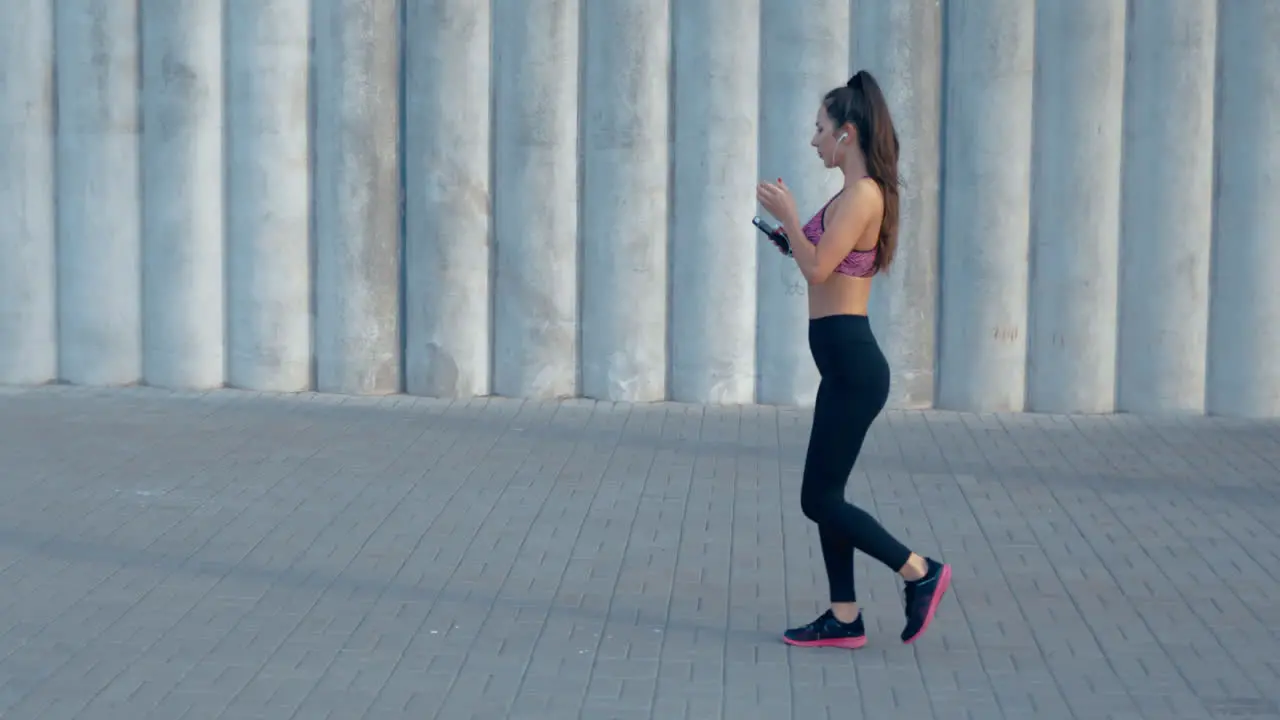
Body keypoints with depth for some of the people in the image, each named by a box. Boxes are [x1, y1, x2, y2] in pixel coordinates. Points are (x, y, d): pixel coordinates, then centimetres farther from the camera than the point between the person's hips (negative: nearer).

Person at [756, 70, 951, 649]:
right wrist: (794, 237, 15)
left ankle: (920, 572, 4)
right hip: (847, 362, 10)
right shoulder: (862, 193, 16)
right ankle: (844, 619, 16)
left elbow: (818, 271, -21)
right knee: (825, 495, 12)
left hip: (851, 363, -10)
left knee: (820, 499, -4)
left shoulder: (861, 195, -15)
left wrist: (788, 215, -11)